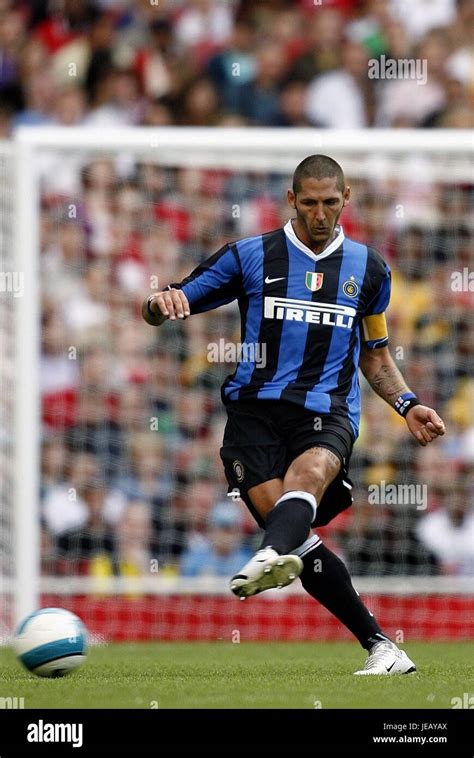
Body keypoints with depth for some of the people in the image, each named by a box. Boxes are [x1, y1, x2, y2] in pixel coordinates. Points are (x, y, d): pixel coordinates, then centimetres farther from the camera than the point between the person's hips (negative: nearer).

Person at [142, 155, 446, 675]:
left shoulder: (369, 268, 19)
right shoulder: (250, 256, 11)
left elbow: (374, 355, 31)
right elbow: (162, 308, 11)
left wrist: (407, 404, 14)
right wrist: (161, 304, -13)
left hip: (327, 412, 1)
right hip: (256, 407, -1)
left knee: (311, 470, -36)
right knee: (281, 517, -23)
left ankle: (271, 557, -69)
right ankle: (380, 647, -18)